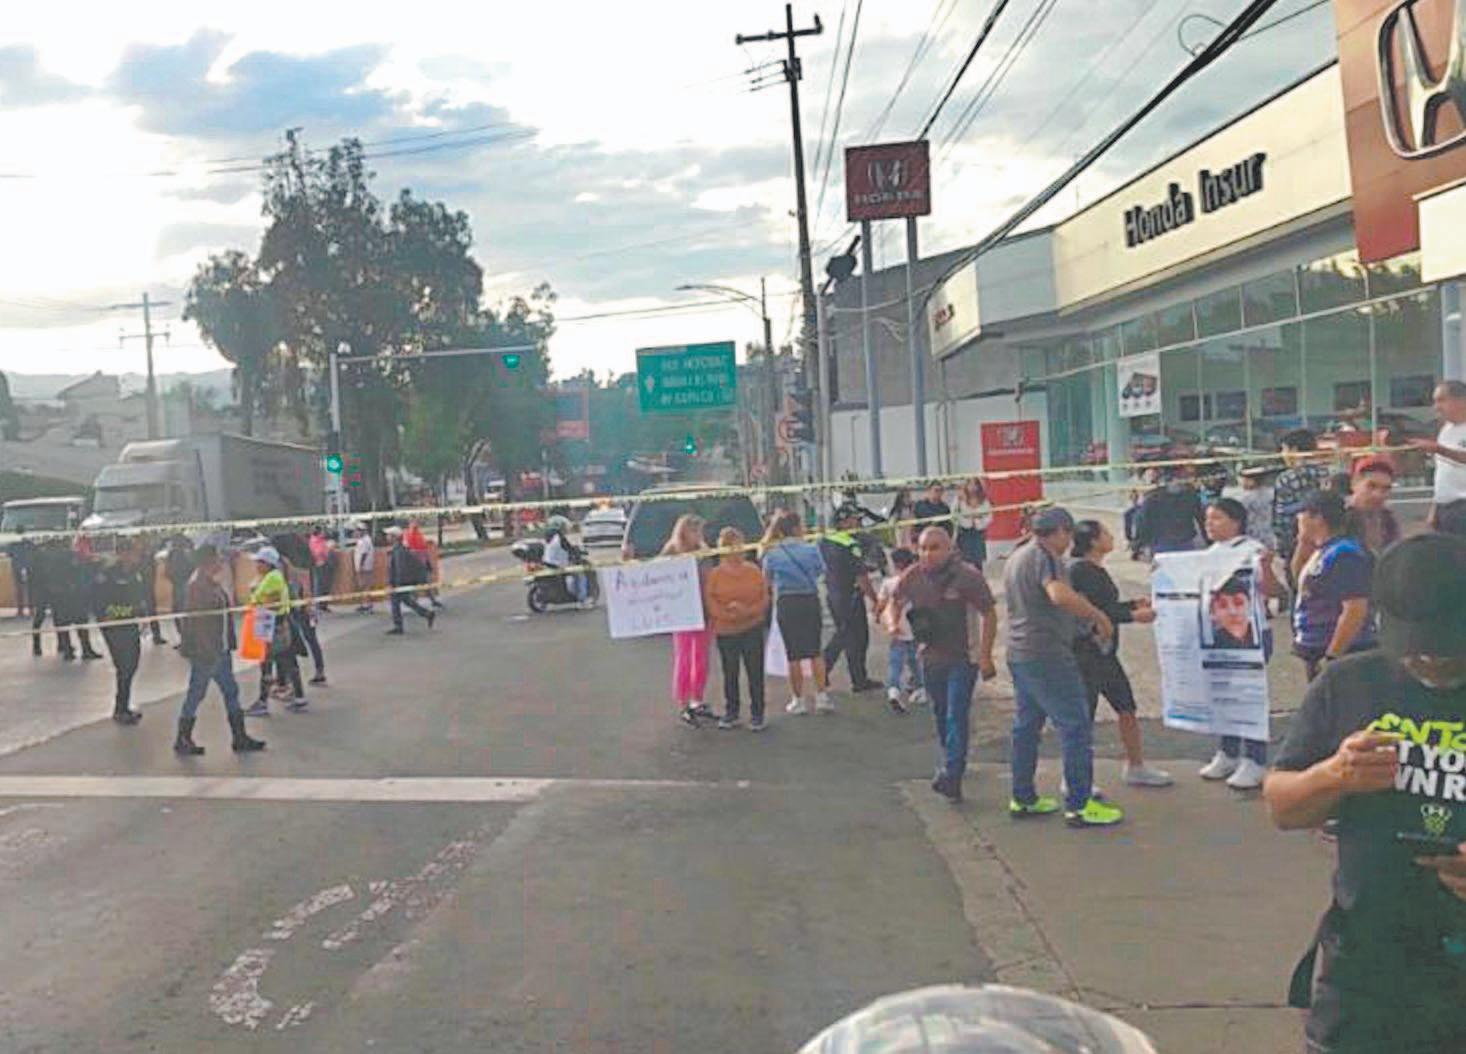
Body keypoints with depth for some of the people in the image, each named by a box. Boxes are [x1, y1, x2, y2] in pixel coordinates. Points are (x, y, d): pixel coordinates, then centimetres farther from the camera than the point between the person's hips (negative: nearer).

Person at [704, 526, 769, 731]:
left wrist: (748, 611, -15)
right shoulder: (714, 574, -2)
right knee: (730, 674, 9)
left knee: (755, 673, 2)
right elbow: (709, 601, -5)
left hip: (752, 628, 1)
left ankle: (756, 715, 12)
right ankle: (730, 713, 22)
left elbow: (765, 598, 2)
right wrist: (728, 614, -19)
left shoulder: (754, 570, 3)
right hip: (726, 631, -1)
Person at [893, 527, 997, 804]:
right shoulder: (912, 576, -3)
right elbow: (895, 601, 17)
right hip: (930, 656, 5)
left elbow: (989, 615, -11)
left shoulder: (967, 575, -16)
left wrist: (985, 656, -15)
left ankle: (952, 775, -9)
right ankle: (950, 765, 37)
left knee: (957, 716, -10)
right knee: (940, 715, 18)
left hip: (962, 658, -5)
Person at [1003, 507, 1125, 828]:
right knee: (1075, 727, -3)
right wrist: (1099, 616, -23)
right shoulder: (1044, 556, -14)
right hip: (1048, 656, -10)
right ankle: (1078, 805, -1)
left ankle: (1023, 799, 22)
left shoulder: (1016, 557, 15)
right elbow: (1060, 594, -33)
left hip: (1018, 654, 10)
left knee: (1026, 726, 16)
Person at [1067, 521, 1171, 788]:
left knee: (1127, 708, 14)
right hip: (1085, 653, -10)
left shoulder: (1097, 570, 13)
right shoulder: (1079, 571, -17)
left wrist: (1135, 604, 12)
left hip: (1105, 651, 10)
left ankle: (1136, 768, 28)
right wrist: (1133, 616, -18)